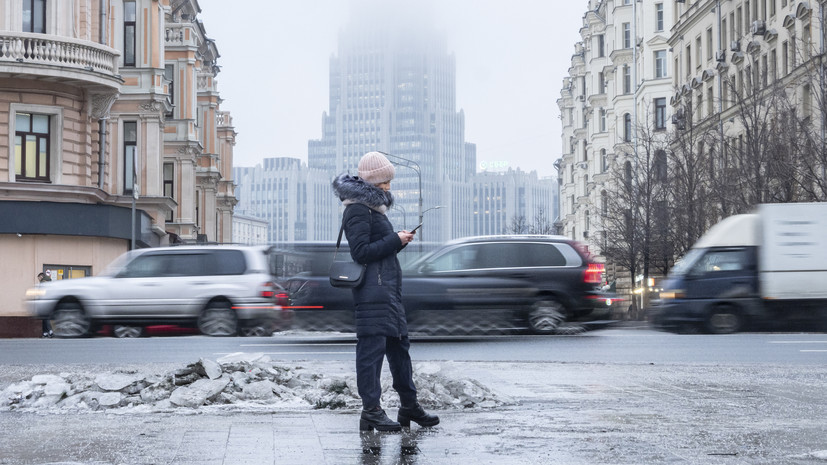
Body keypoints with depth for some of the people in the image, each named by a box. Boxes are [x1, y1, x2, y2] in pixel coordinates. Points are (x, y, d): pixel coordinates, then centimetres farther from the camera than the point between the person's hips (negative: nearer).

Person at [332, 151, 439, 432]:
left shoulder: (373, 207, 20)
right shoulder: (357, 210, -11)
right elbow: (361, 252, -18)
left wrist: (399, 242, 7)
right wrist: (395, 241, -15)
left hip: (388, 288, 10)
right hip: (372, 291, -10)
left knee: (399, 344, 13)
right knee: (372, 347, -8)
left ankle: (409, 405, 20)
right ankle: (371, 411, -5)